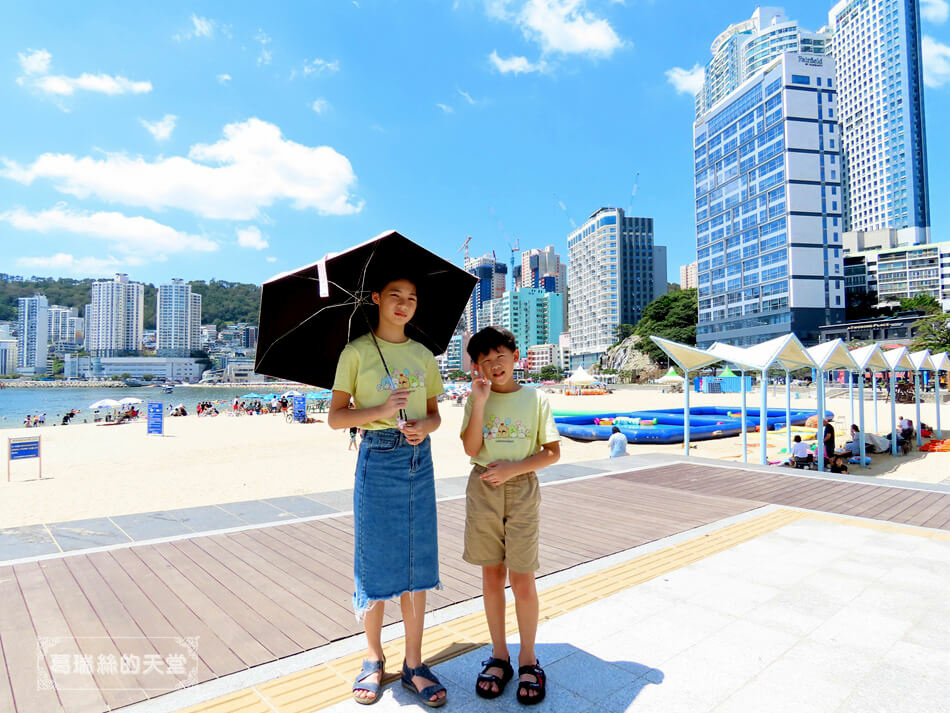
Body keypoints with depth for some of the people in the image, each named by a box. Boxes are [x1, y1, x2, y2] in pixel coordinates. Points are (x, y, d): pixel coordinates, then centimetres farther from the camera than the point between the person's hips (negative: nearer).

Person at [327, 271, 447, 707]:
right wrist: (381, 410, -18)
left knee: (417, 561, 7)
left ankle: (414, 664, 22)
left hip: (419, 460, 4)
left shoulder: (423, 355, 11)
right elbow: (335, 417, -3)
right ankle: (373, 658, 26)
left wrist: (426, 426, -8)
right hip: (377, 459, -3)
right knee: (376, 561, 4)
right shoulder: (356, 352, 0)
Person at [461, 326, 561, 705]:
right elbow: (471, 449, -9)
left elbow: (552, 453, -1)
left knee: (522, 580, 2)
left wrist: (512, 468, -13)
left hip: (522, 489, -2)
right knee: (492, 575, 11)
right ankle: (498, 656, 27)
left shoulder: (535, 398, 0)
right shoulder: (476, 398, 3)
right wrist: (480, 401, -16)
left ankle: (528, 659, 23)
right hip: (483, 490, 2)